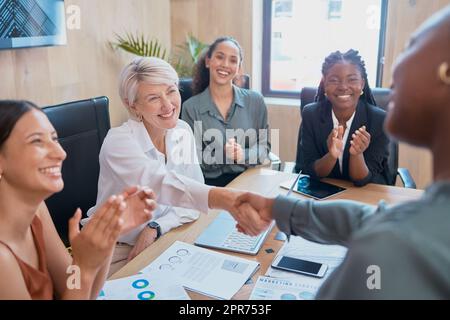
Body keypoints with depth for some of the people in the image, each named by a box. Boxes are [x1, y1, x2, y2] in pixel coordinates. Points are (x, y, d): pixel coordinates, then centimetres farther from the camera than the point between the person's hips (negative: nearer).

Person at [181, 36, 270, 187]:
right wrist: (221, 155, -18)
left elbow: (264, 145, 8)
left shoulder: (255, 100, 5)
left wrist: (243, 155, -13)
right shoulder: (190, 107, 0)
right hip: (210, 183, -1)